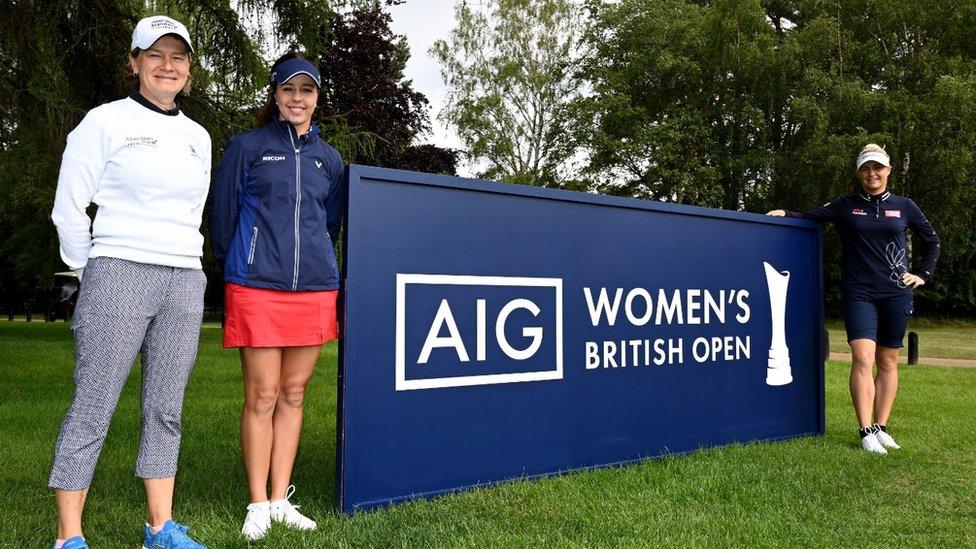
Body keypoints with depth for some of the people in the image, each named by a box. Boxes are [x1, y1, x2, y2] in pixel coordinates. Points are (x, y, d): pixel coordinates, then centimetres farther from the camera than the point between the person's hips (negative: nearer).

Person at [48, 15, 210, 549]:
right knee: (92, 410, -3)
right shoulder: (106, 121, 1)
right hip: (118, 279, -5)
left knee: (165, 410, 8)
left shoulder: (198, 137, 16)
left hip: (184, 284, 5)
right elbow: (69, 208, 1)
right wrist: (93, 274, 4)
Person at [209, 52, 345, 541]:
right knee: (262, 396, -1)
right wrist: (238, 271, 11)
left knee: (293, 394, 8)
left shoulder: (328, 159, 14)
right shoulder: (247, 147, 3)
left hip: (314, 289, 4)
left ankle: (281, 500, 17)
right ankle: (258, 505, 10)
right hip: (257, 289, -3)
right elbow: (222, 214, 6)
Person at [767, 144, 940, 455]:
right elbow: (811, 218, 3)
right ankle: (866, 432, -11)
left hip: (896, 294, 2)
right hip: (859, 292, -2)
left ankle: (881, 428, 14)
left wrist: (924, 275, 9)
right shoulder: (846, 206, 7)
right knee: (862, 359, -14)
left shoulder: (904, 206, 9)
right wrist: (785, 214, -15)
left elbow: (932, 241, 18)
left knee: (887, 362, 6)